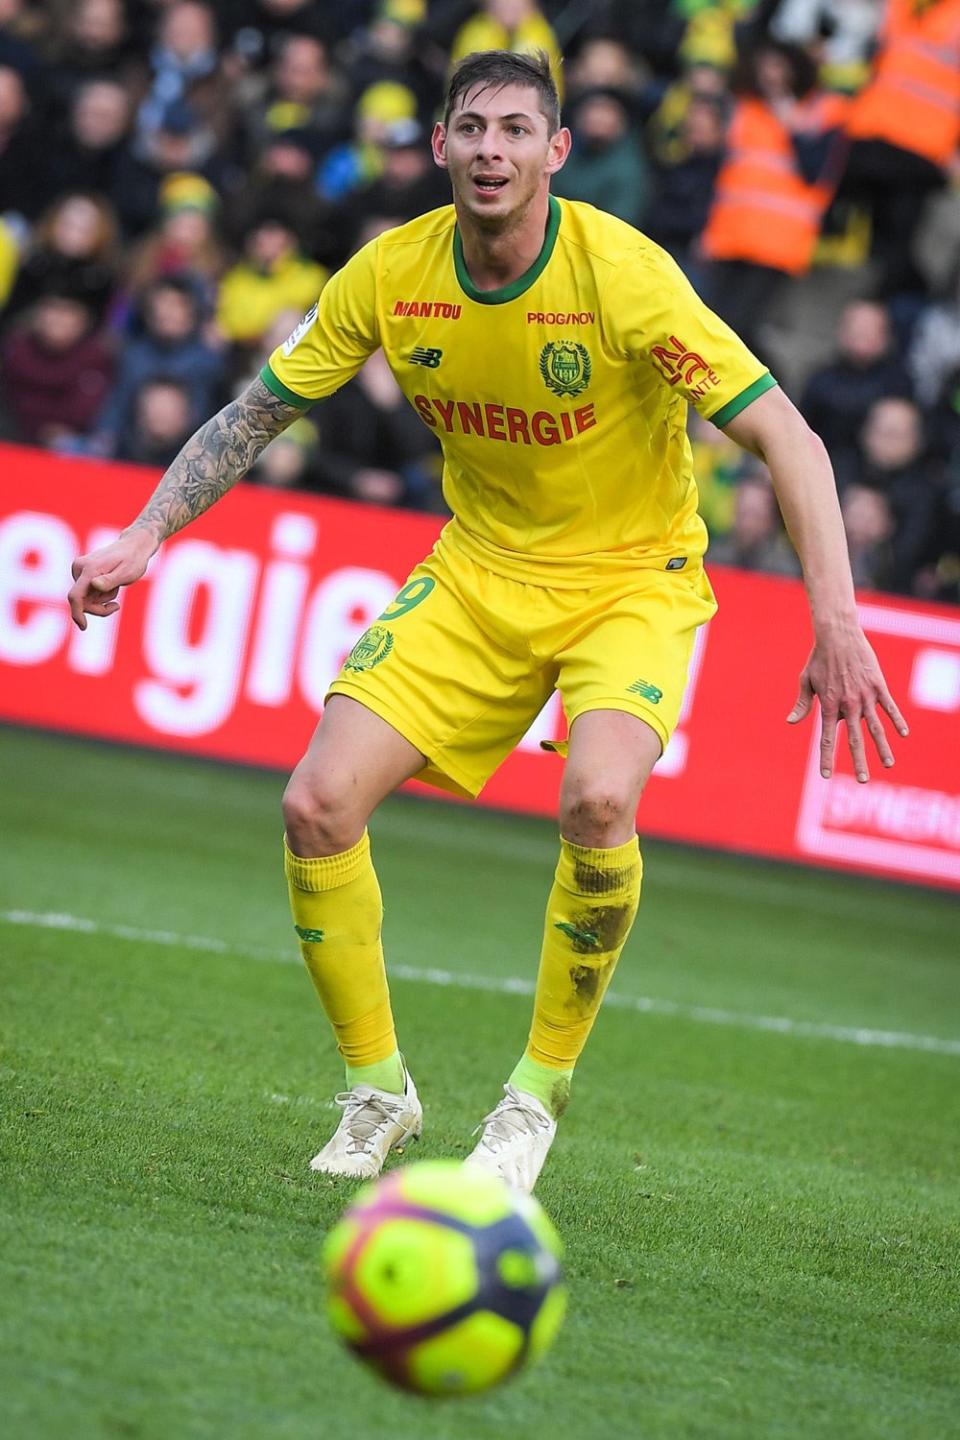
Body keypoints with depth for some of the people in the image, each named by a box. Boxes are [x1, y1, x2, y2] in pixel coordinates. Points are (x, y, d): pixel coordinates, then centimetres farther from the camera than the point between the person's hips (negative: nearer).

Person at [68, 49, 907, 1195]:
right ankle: (376, 1091, 9)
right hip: (478, 571, 4)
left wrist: (836, 623, -34)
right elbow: (255, 414, 2)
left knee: (597, 801, -32)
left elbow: (785, 438, -24)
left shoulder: (622, 273, -23)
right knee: (318, 805, -13)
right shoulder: (393, 274, -10)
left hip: (633, 576, -4)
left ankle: (538, 1096, -10)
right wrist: (145, 536, -10)